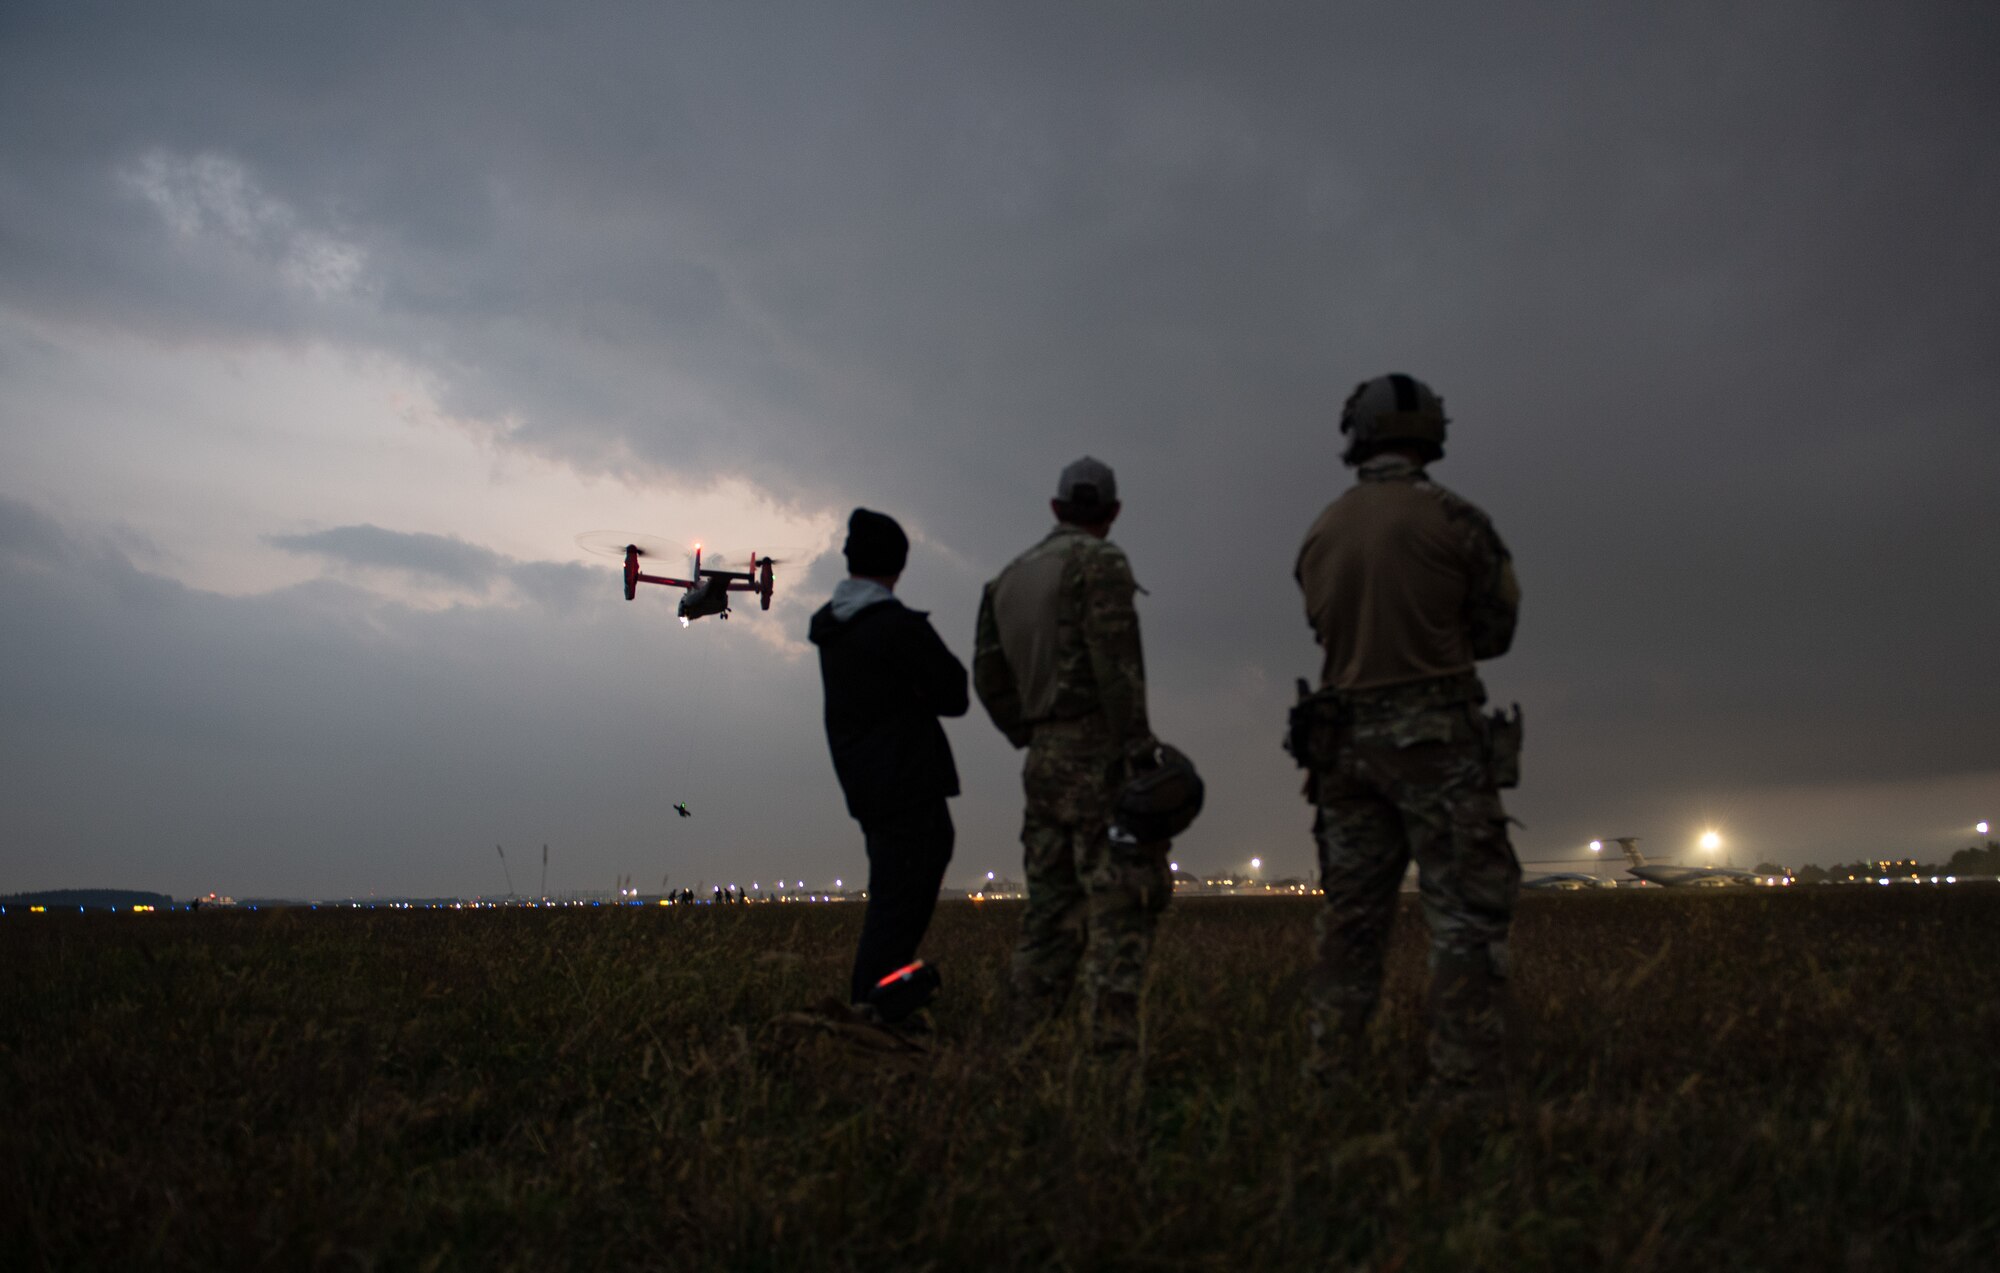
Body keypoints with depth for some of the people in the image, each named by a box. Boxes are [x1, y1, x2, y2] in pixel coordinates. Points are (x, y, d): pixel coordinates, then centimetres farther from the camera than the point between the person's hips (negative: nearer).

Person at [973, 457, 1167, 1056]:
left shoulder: (1009, 576, 17)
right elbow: (1116, 661, -15)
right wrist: (1139, 748, -16)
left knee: (1053, 905, 11)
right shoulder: (1100, 561, -5)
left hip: (1042, 759, 7)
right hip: (1098, 755, -7)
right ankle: (1112, 1040, -12)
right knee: (1121, 901, -7)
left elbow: (989, 676, 16)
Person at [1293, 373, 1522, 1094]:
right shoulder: (1452, 519, -6)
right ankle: (1463, 1076, -2)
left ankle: (1326, 1071, 13)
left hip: (1347, 738, 5)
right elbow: (1495, 630, 2)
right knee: (1466, 913, 0)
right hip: (1435, 736, -5)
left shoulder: (1320, 533, 8)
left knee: (1351, 914, 11)